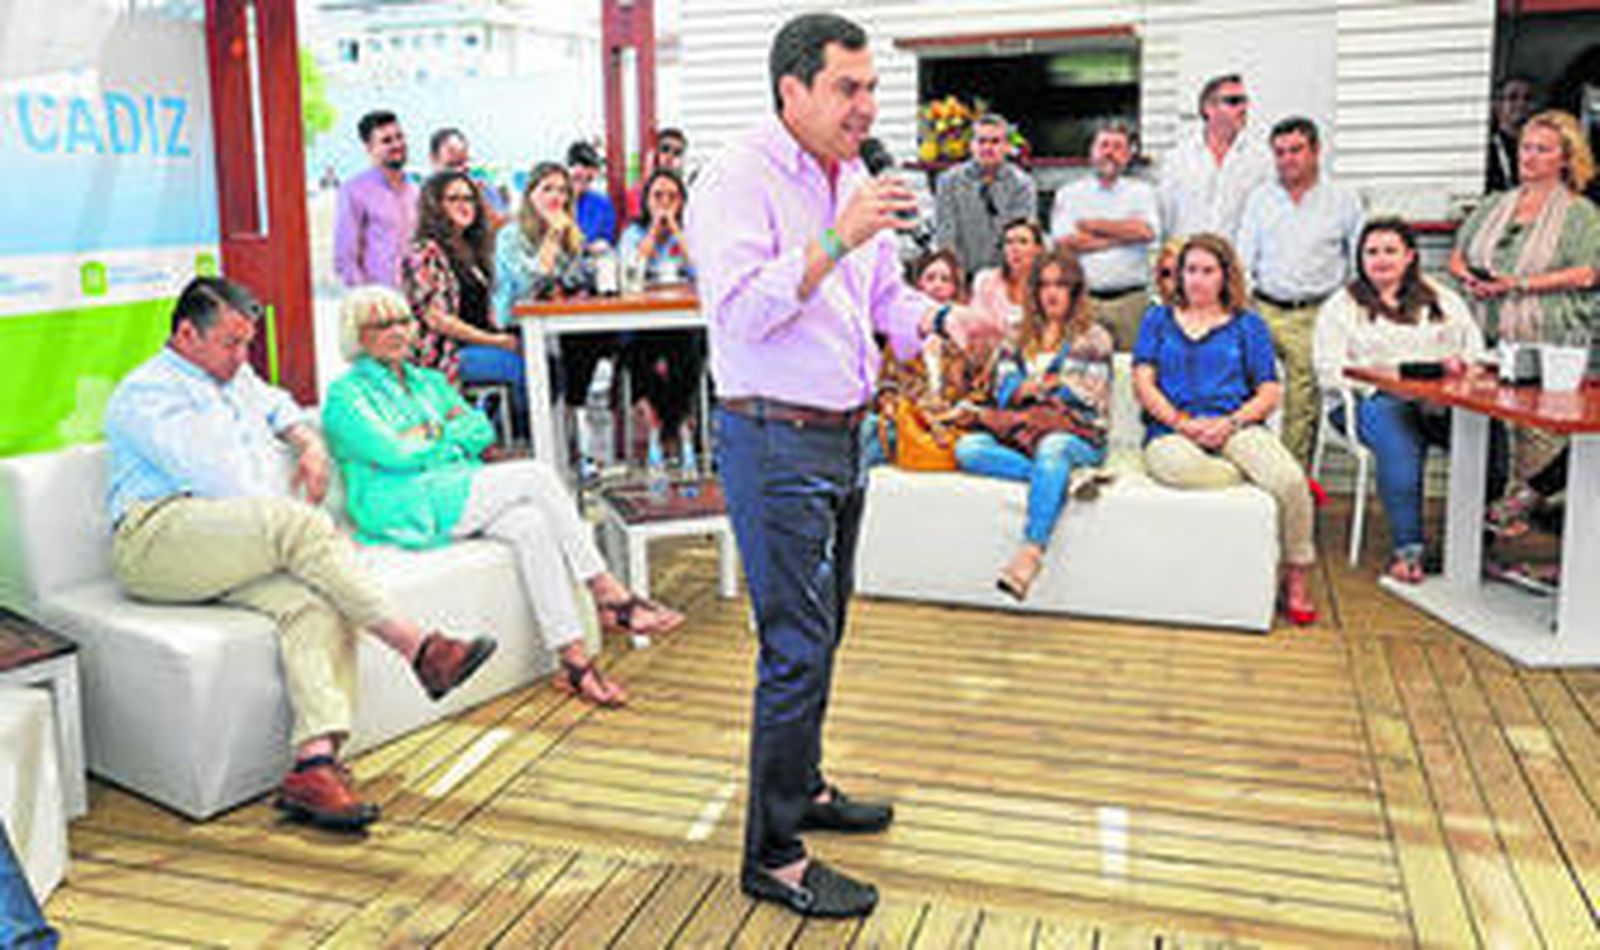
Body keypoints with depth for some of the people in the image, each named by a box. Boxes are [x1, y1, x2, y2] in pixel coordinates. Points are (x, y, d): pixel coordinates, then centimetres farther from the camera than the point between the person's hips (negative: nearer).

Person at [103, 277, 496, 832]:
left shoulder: (237, 379, 29)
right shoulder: (147, 394, 2)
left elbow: (279, 407, 49)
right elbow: (215, 479, -9)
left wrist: (310, 443, 26)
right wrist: (297, 521, -8)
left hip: (248, 551, 7)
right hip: (157, 537, -7)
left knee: (314, 602, -26)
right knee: (292, 521, -33)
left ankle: (316, 764, -40)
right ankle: (417, 648, -30)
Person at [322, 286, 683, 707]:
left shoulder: (430, 381, 25)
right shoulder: (345, 395, 3)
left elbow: (483, 431, 14)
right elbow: (395, 455, -11)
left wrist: (432, 432, -3)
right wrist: (451, 428, 3)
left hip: (462, 497, 7)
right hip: (405, 510, -7)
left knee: (530, 524, -28)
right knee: (536, 475, -25)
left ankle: (573, 659, -32)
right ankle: (611, 596, -23)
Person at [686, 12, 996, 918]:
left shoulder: (855, 180, 13)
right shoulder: (740, 180, -14)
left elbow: (885, 294, 20)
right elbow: (741, 311, -25)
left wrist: (945, 318, 0)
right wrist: (837, 240, -31)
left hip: (844, 434, 9)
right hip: (776, 441, -9)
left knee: (821, 631, 19)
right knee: (797, 645, -7)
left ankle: (803, 786, 36)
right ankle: (773, 854, 5)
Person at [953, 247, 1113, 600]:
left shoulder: (1094, 338, 12)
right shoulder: (1019, 336, 22)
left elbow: (1090, 399, 1)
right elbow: (1003, 392, 11)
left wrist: (1032, 387, -1)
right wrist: (1049, 385, -6)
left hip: (1078, 437, -4)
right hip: (1021, 435, 4)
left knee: (1052, 448, -41)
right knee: (967, 447, -25)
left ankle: (1031, 552, -51)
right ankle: (1061, 477, -33)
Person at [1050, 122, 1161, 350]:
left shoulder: (1141, 192, 13)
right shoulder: (1069, 194, 11)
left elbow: (1148, 232, -6)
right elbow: (1065, 241, -5)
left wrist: (1093, 225, -2)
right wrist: (1122, 236, -2)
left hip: (1131, 299, 1)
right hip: (1082, 300, -1)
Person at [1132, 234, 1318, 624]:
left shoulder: (1248, 325, 21)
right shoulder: (1158, 320, 22)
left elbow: (1270, 393, 10)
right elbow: (1143, 382, 9)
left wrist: (1230, 423, -10)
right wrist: (1181, 422, -8)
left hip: (1235, 428, 1)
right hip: (1171, 431, 0)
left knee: (1292, 481, -31)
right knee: (1180, 466, -41)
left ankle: (1297, 579, -10)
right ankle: (1258, 476, -15)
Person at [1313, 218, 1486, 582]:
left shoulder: (1442, 299, 24)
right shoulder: (1341, 307, 13)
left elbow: (1476, 348, 18)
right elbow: (1330, 373, 1)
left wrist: (1461, 363, -7)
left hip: (1442, 400, 3)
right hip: (1373, 401, -2)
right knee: (1401, 444, -38)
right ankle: (1407, 547, -38)